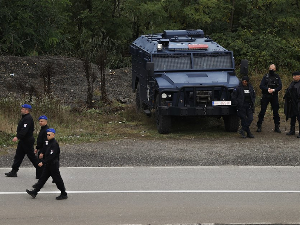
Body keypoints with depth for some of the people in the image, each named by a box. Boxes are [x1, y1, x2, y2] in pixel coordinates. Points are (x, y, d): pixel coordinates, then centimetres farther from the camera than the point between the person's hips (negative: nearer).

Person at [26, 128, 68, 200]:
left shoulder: (54, 144, -20)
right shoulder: (49, 143, 10)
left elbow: (51, 156, -25)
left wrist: (43, 162, -25)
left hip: (53, 165, -10)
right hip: (48, 165, 10)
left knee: (57, 179, -1)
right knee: (43, 178, 9)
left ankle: (64, 194, 10)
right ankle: (34, 192, 10)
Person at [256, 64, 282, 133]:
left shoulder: (277, 77, 7)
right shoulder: (266, 76, 4)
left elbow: (280, 86, -2)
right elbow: (261, 86, -3)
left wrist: (273, 90, -19)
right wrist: (267, 89, -20)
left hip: (274, 96, 1)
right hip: (265, 96, -1)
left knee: (276, 112, 4)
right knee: (262, 111, -3)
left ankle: (277, 127, 12)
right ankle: (259, 126, 3)